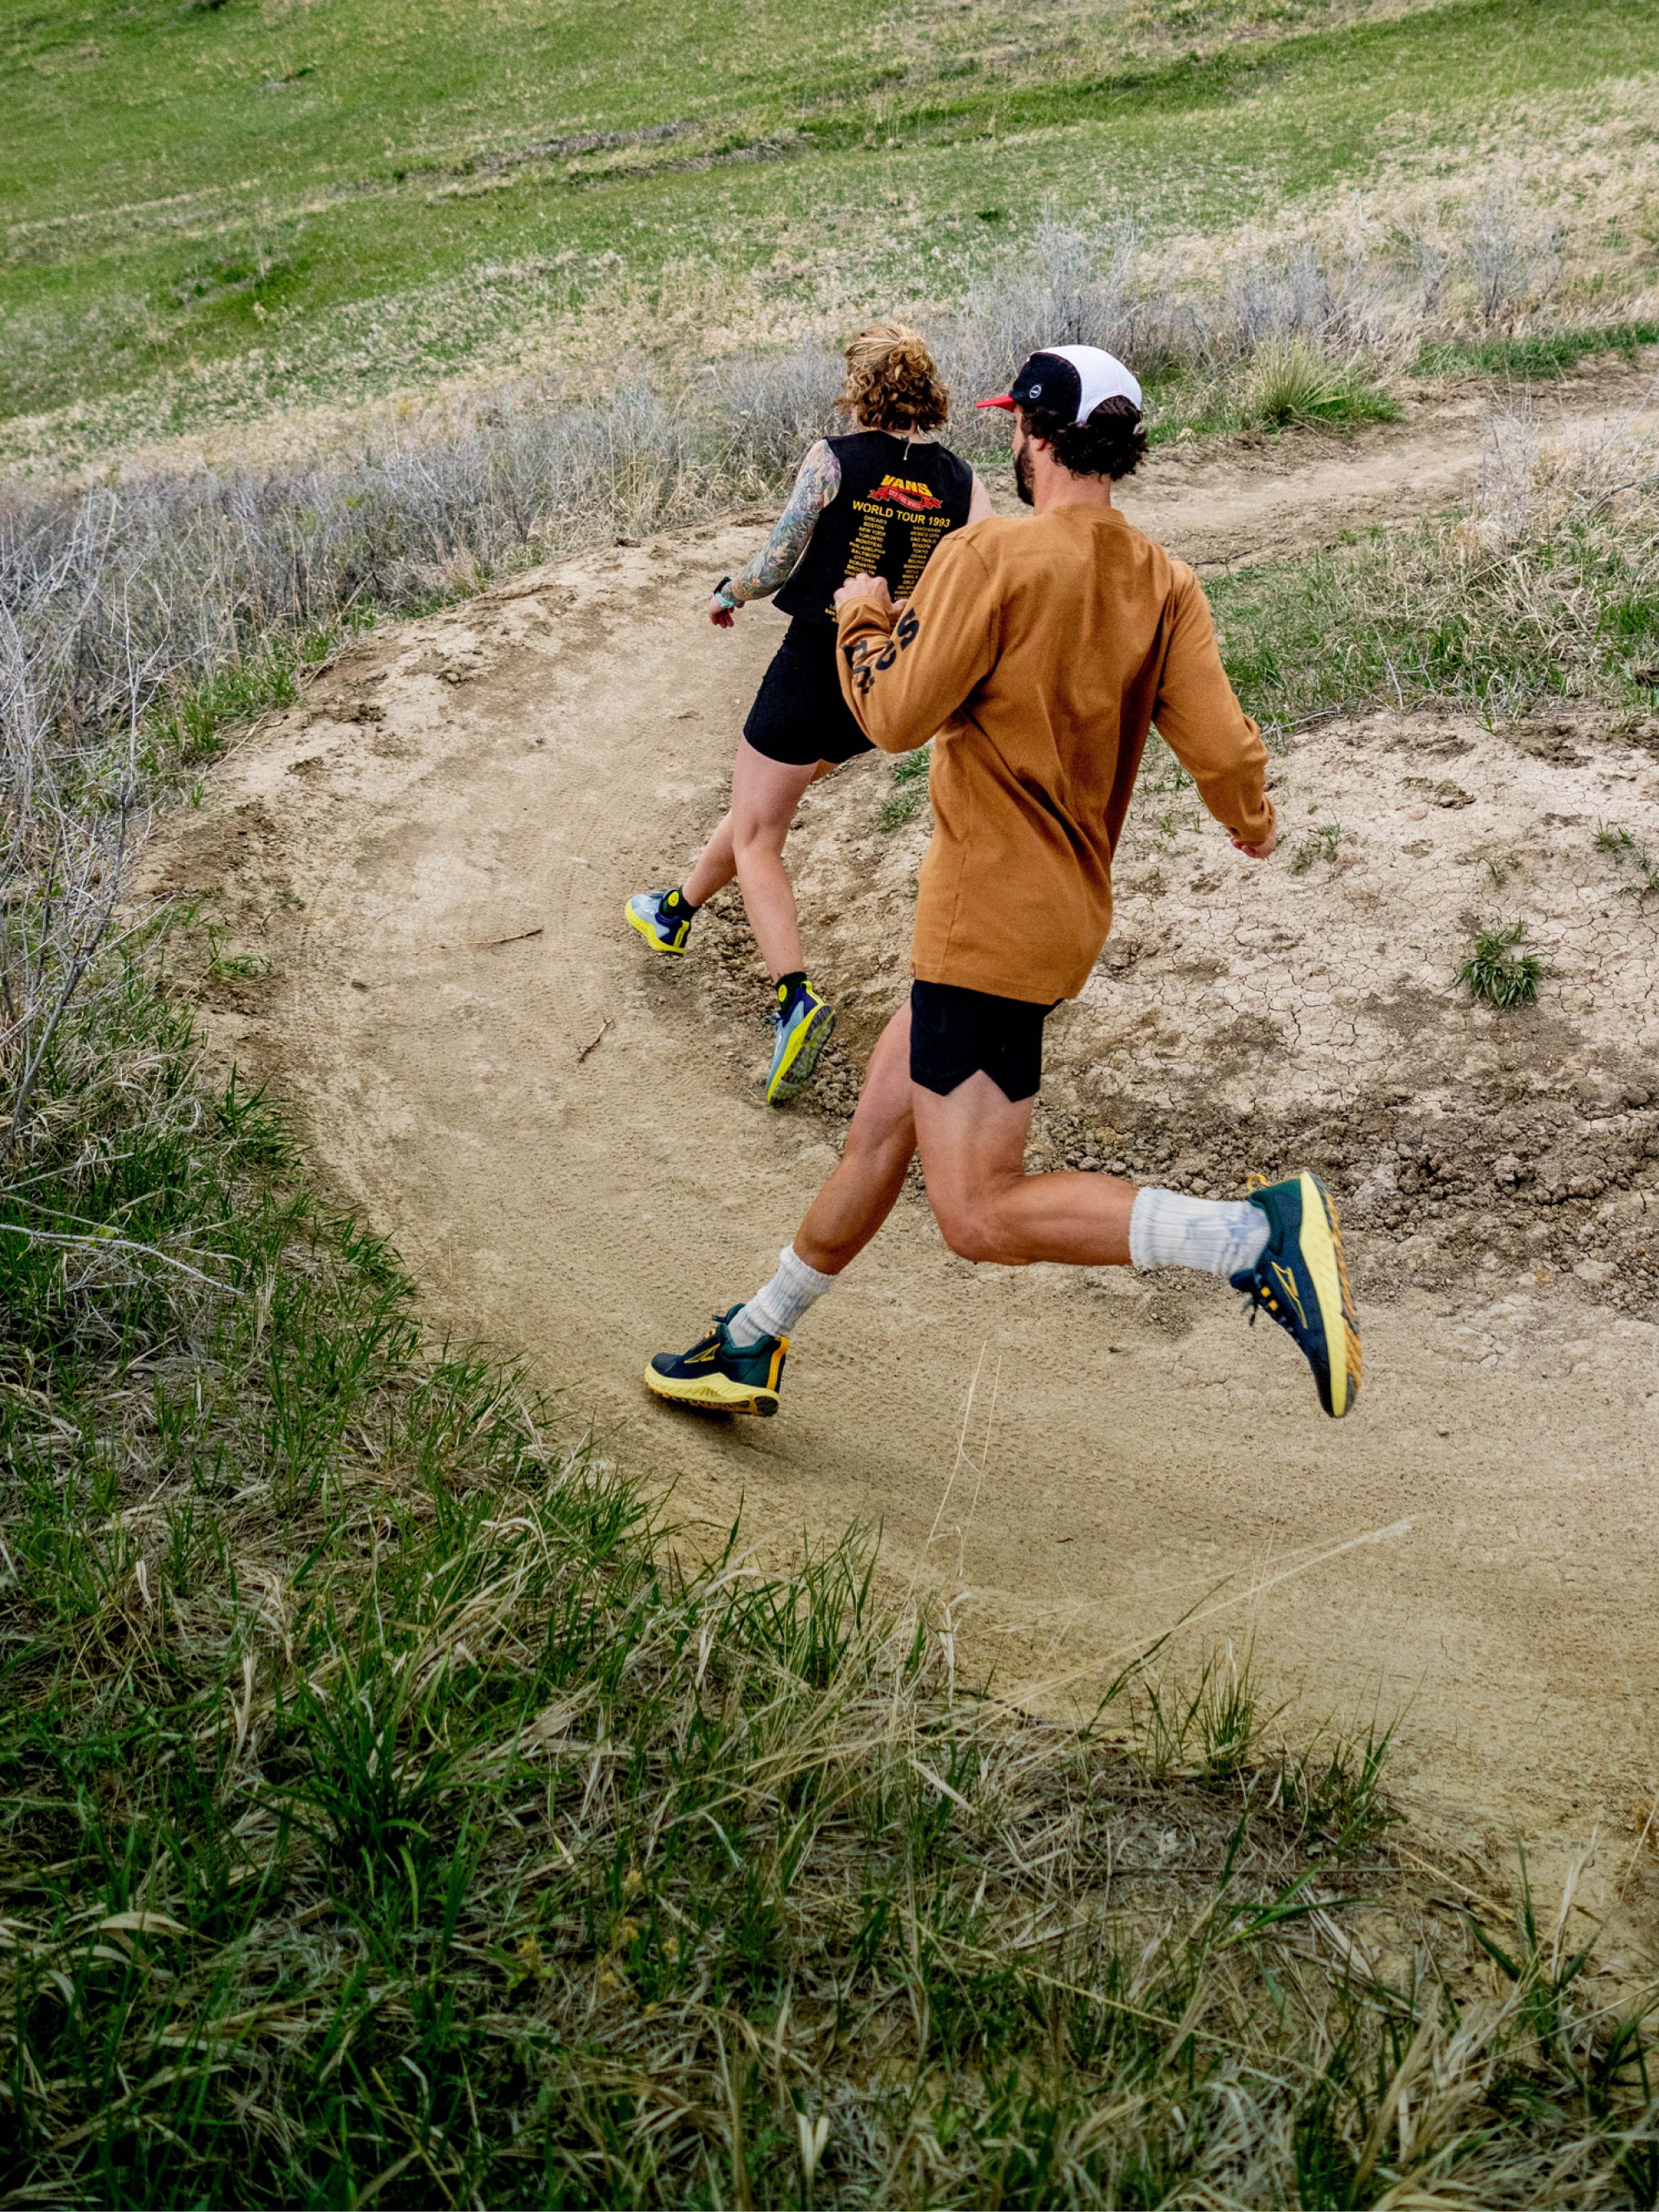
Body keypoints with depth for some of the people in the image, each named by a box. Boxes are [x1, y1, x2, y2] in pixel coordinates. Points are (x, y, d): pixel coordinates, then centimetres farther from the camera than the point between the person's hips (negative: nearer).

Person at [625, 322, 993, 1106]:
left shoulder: (833, 459, -13)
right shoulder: (962, 483, -2)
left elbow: (775, 567, -13)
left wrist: (726, 592, 8)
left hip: (813, 669, -6)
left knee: (756, 841, 6)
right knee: (760, 805, 27)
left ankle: (795, 999, -13)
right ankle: (676, 911, 48)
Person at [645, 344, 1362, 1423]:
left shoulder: (995, 552, -14)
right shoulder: (1166, 584, 4)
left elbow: (899, 716, -13)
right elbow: (1223, 748, -4)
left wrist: (863, 619, 7)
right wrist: (1254, 822, 18)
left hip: (990, 917, -9)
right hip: (1068, 911, 9)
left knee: (982, 1216, -9)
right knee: (878, 1132, 20)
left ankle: (1260, 1231, -20)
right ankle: (753, 1345, 35)